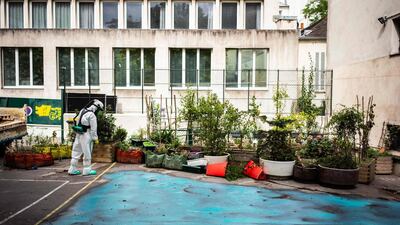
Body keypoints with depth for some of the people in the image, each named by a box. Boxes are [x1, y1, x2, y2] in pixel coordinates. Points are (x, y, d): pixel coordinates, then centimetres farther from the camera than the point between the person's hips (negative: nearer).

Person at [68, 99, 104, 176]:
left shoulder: (83, 110, 10)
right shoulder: (92, 115, -16)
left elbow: (78, 122, 15)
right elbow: (93, 128, -13)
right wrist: (95, 138, -5)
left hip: (79, 134, 9)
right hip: (86, 135, -9)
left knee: (76, 151, 13)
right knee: (87, 152, 1)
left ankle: (72, 169, 19)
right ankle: (87, 170, 9)